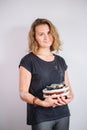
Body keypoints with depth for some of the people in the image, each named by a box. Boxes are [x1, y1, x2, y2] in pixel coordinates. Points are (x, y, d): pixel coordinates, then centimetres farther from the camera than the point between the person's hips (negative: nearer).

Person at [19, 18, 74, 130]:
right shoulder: (27, 61, -8)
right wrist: (42, 103, -25)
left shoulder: (60, 61, 8)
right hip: (40, 117, -4)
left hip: (63, 114, 5)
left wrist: (69, 97, -8)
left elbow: (68, 87, 13)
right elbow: (23, 93, -10)